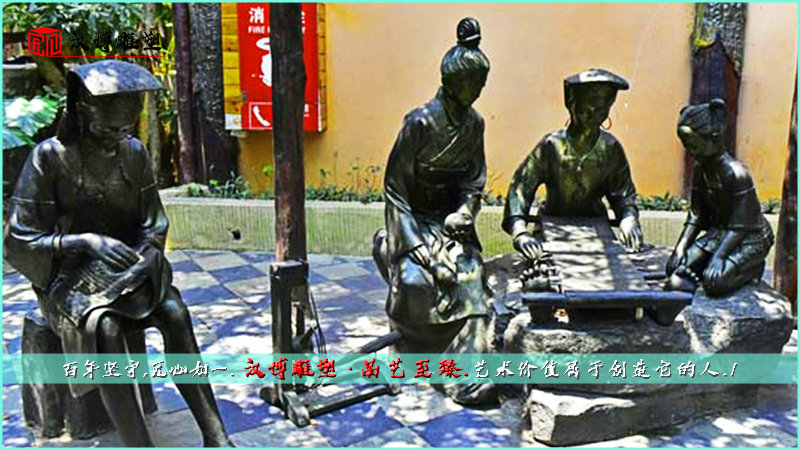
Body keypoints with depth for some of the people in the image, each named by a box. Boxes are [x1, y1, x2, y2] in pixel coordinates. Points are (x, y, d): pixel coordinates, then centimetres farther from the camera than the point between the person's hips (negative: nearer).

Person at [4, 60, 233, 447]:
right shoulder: (49, 157, -11)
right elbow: (19, 241, -13)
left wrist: (138, 263, -15)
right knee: (105, 327, -34)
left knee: (174, 313, -25)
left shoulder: (134, 153, 1)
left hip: (127, 268, 4)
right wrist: (85, 241, -27)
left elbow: (153, 226, 5)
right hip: (69, 274, -3)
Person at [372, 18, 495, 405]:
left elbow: (475, 178, 8)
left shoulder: (473, 123, 2)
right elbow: (395, 186, -13)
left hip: (451, 217, 5)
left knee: (469, 275, -17)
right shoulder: (421, 122, -16)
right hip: (416, 217, -4)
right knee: (416, 279, -22)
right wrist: (414, 240, -20)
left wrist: (464, 213, -13)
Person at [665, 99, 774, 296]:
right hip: (719, 232, 7)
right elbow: (696, 215, 1)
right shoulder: (700, 169, -1)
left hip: (752, 237, -6)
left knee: (715, 280, -25)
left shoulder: (736, 173, -24)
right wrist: (681, 247, -10)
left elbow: (741, 226, -24)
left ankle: (752, 267, 1)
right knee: (676, 267, -10)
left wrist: (718, 256, -31)